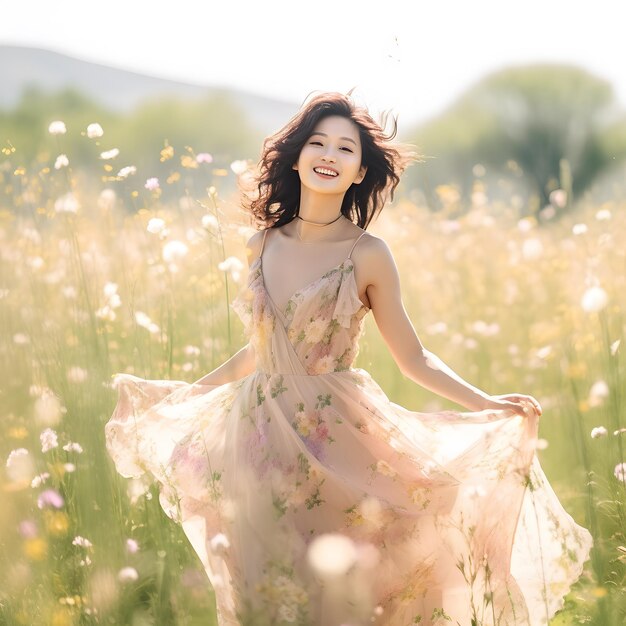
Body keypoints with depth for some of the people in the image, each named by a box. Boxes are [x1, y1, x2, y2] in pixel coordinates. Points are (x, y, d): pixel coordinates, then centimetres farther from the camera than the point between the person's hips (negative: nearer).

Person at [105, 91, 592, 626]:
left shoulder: (368, 254, -8)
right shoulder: (266, 245, 3)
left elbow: (414, 360, -4)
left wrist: (486, 405, -17)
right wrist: (184, 392, 22)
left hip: (335, 438, -4)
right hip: (261, 436, 4)